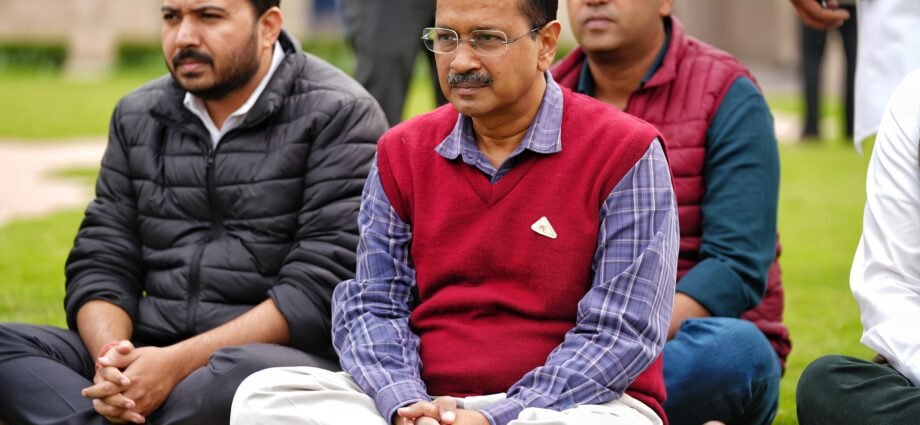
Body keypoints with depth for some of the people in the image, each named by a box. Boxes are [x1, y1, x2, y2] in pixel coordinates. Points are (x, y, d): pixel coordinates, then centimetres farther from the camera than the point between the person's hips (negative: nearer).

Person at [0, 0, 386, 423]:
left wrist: (180, 362, -21)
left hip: (282, 355, -5)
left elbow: (324, 289, -13)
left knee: (248, 374, -39)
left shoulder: (339, 116, -4)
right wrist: (110, 356, -14)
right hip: (149, 355, 5)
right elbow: (100, 264, 10)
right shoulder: (137, 116, 14)